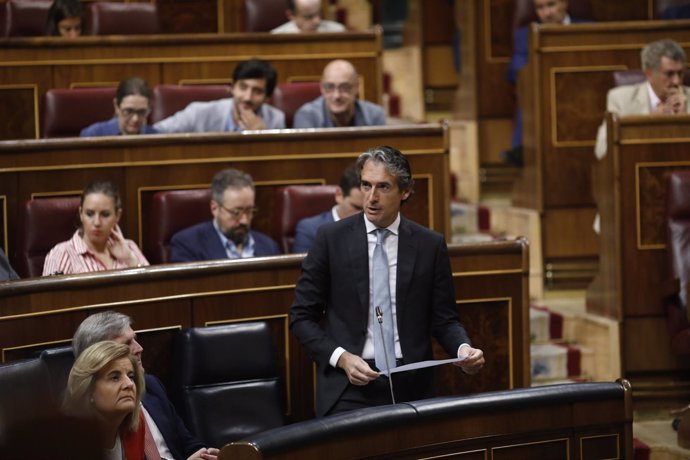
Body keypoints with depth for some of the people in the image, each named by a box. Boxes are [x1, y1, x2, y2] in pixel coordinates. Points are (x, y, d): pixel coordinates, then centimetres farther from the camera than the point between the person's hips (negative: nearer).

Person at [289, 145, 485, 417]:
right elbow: (302, 316, 4)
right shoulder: (331, 239, 2)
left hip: (411, 386, 1)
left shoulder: (430, 245, 5)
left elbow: (444, 319, 9)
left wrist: (464, 349, -11)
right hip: (349, 386, -1)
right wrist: (341, 358, -10)